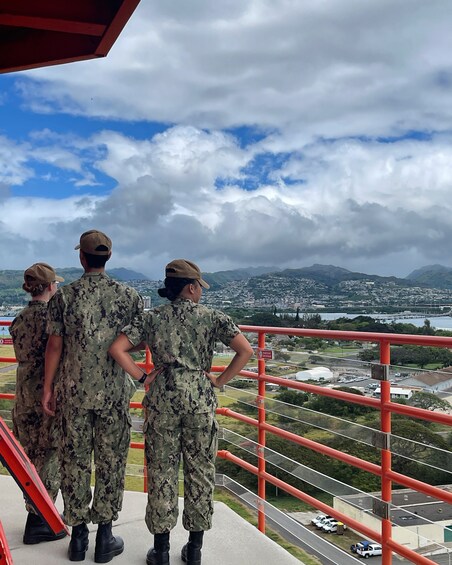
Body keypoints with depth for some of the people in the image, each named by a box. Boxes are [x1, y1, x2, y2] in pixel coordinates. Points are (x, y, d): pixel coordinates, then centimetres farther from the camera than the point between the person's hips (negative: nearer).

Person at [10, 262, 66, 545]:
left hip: (24, 395, 8)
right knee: (50, 457, 3)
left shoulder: (19, 319, 7)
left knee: (33, 456, 17)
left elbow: (24, 355, 11)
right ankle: (38, 523, 10)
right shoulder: (51, 316, -16)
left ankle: (39, 512, 31)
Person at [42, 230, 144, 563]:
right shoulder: (129, 296, -4)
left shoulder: (64, 297, -4)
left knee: (75, 461, 11)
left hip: (73, 392, 1)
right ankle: (105, 536, 16)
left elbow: (54, 346, -2)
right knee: (111, 462, 9)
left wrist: (48, 389, 6)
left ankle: (78, 536, 20)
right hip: (114, 392, -1)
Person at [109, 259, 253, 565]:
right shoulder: (212, 317, -3)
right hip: (201, 399, -1)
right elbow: (246, 350, -11)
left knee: (162, 472, 10)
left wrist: (143, 376, 1)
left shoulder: (153, 318, 1)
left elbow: (117, 348, -4)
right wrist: (219, 380, -3)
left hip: (163, 399, 1)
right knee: (201, 472, 11)